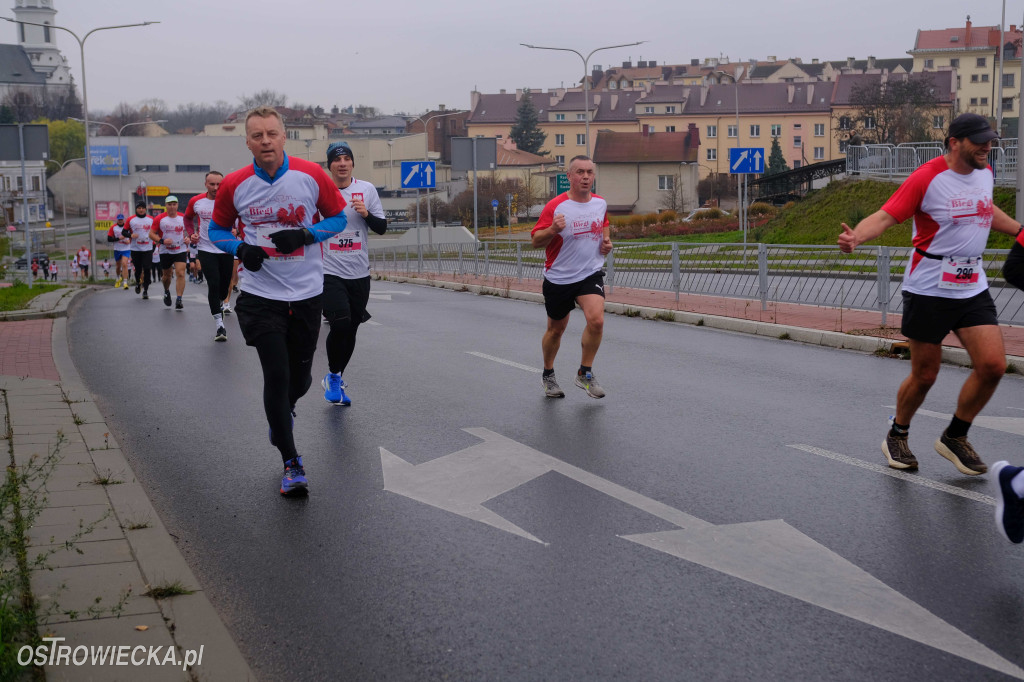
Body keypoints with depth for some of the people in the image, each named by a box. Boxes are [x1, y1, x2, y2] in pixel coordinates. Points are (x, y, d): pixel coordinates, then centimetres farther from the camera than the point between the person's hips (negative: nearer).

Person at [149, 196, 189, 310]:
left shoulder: (183, 218, 1)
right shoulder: (159, 219, -5)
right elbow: (151, 234, -3)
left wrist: (188, 237, -4)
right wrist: (162, 241, -19)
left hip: (180, 250, 0)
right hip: (165, 251, 0)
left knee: (180, 274, -15)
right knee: (167, 275, 13)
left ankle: (179, 300, -17)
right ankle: (166, 291, 45)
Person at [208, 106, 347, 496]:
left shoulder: (311, 176, -6)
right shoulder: (233, 186, -4)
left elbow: (338, 217, 5)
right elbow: (217, 230, 10)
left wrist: (304, 235, -13)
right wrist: (241, 249, -11)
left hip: (307, 292, 1)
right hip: (260, 293, -1)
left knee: (300, 377, 11)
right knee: (276, 375, -10)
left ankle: (281, 415, 48)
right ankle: (291, 463, 4)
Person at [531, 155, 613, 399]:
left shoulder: (600, 203, 3)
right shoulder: (555, 206, -12)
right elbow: (536, 241, -12)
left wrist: (606, 241, 6)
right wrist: (553, 230, -31)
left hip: (590, 274, 2)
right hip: (558, 278, -2)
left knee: (596, 320, -21)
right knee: (556, 329, 12)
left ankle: (585, 374, -2)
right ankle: (548, 375, 36)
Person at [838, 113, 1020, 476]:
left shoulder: (983, 172, 9)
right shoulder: (927, 177, -14)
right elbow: (885, 215, -21)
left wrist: (1019, 230, 36)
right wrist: (856, 237, -39)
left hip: (973, 288, 6)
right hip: (929, 290, -6)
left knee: (992, 365, -7)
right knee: (924, 375, 1)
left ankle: (954, 437, 15)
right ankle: (897, 437, 28)